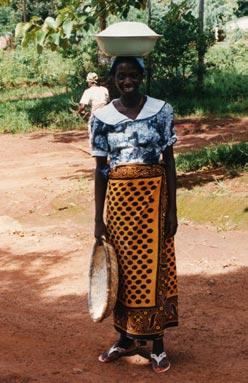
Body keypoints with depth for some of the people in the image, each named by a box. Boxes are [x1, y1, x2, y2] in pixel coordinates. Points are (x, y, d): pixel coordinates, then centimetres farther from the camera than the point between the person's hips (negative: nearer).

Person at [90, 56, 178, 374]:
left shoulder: (161, 110, -3)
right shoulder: (102, 117, 0)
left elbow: (169, 162, 0)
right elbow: (100, 168, 2)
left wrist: (172, 210, -3)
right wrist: (99, 218, 1)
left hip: (154, 195, -1)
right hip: (119, 196, 1)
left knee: (153, 266, 2)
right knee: (124, 267, 9)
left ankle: (157, 341, 14)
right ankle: (127, 337, 24)